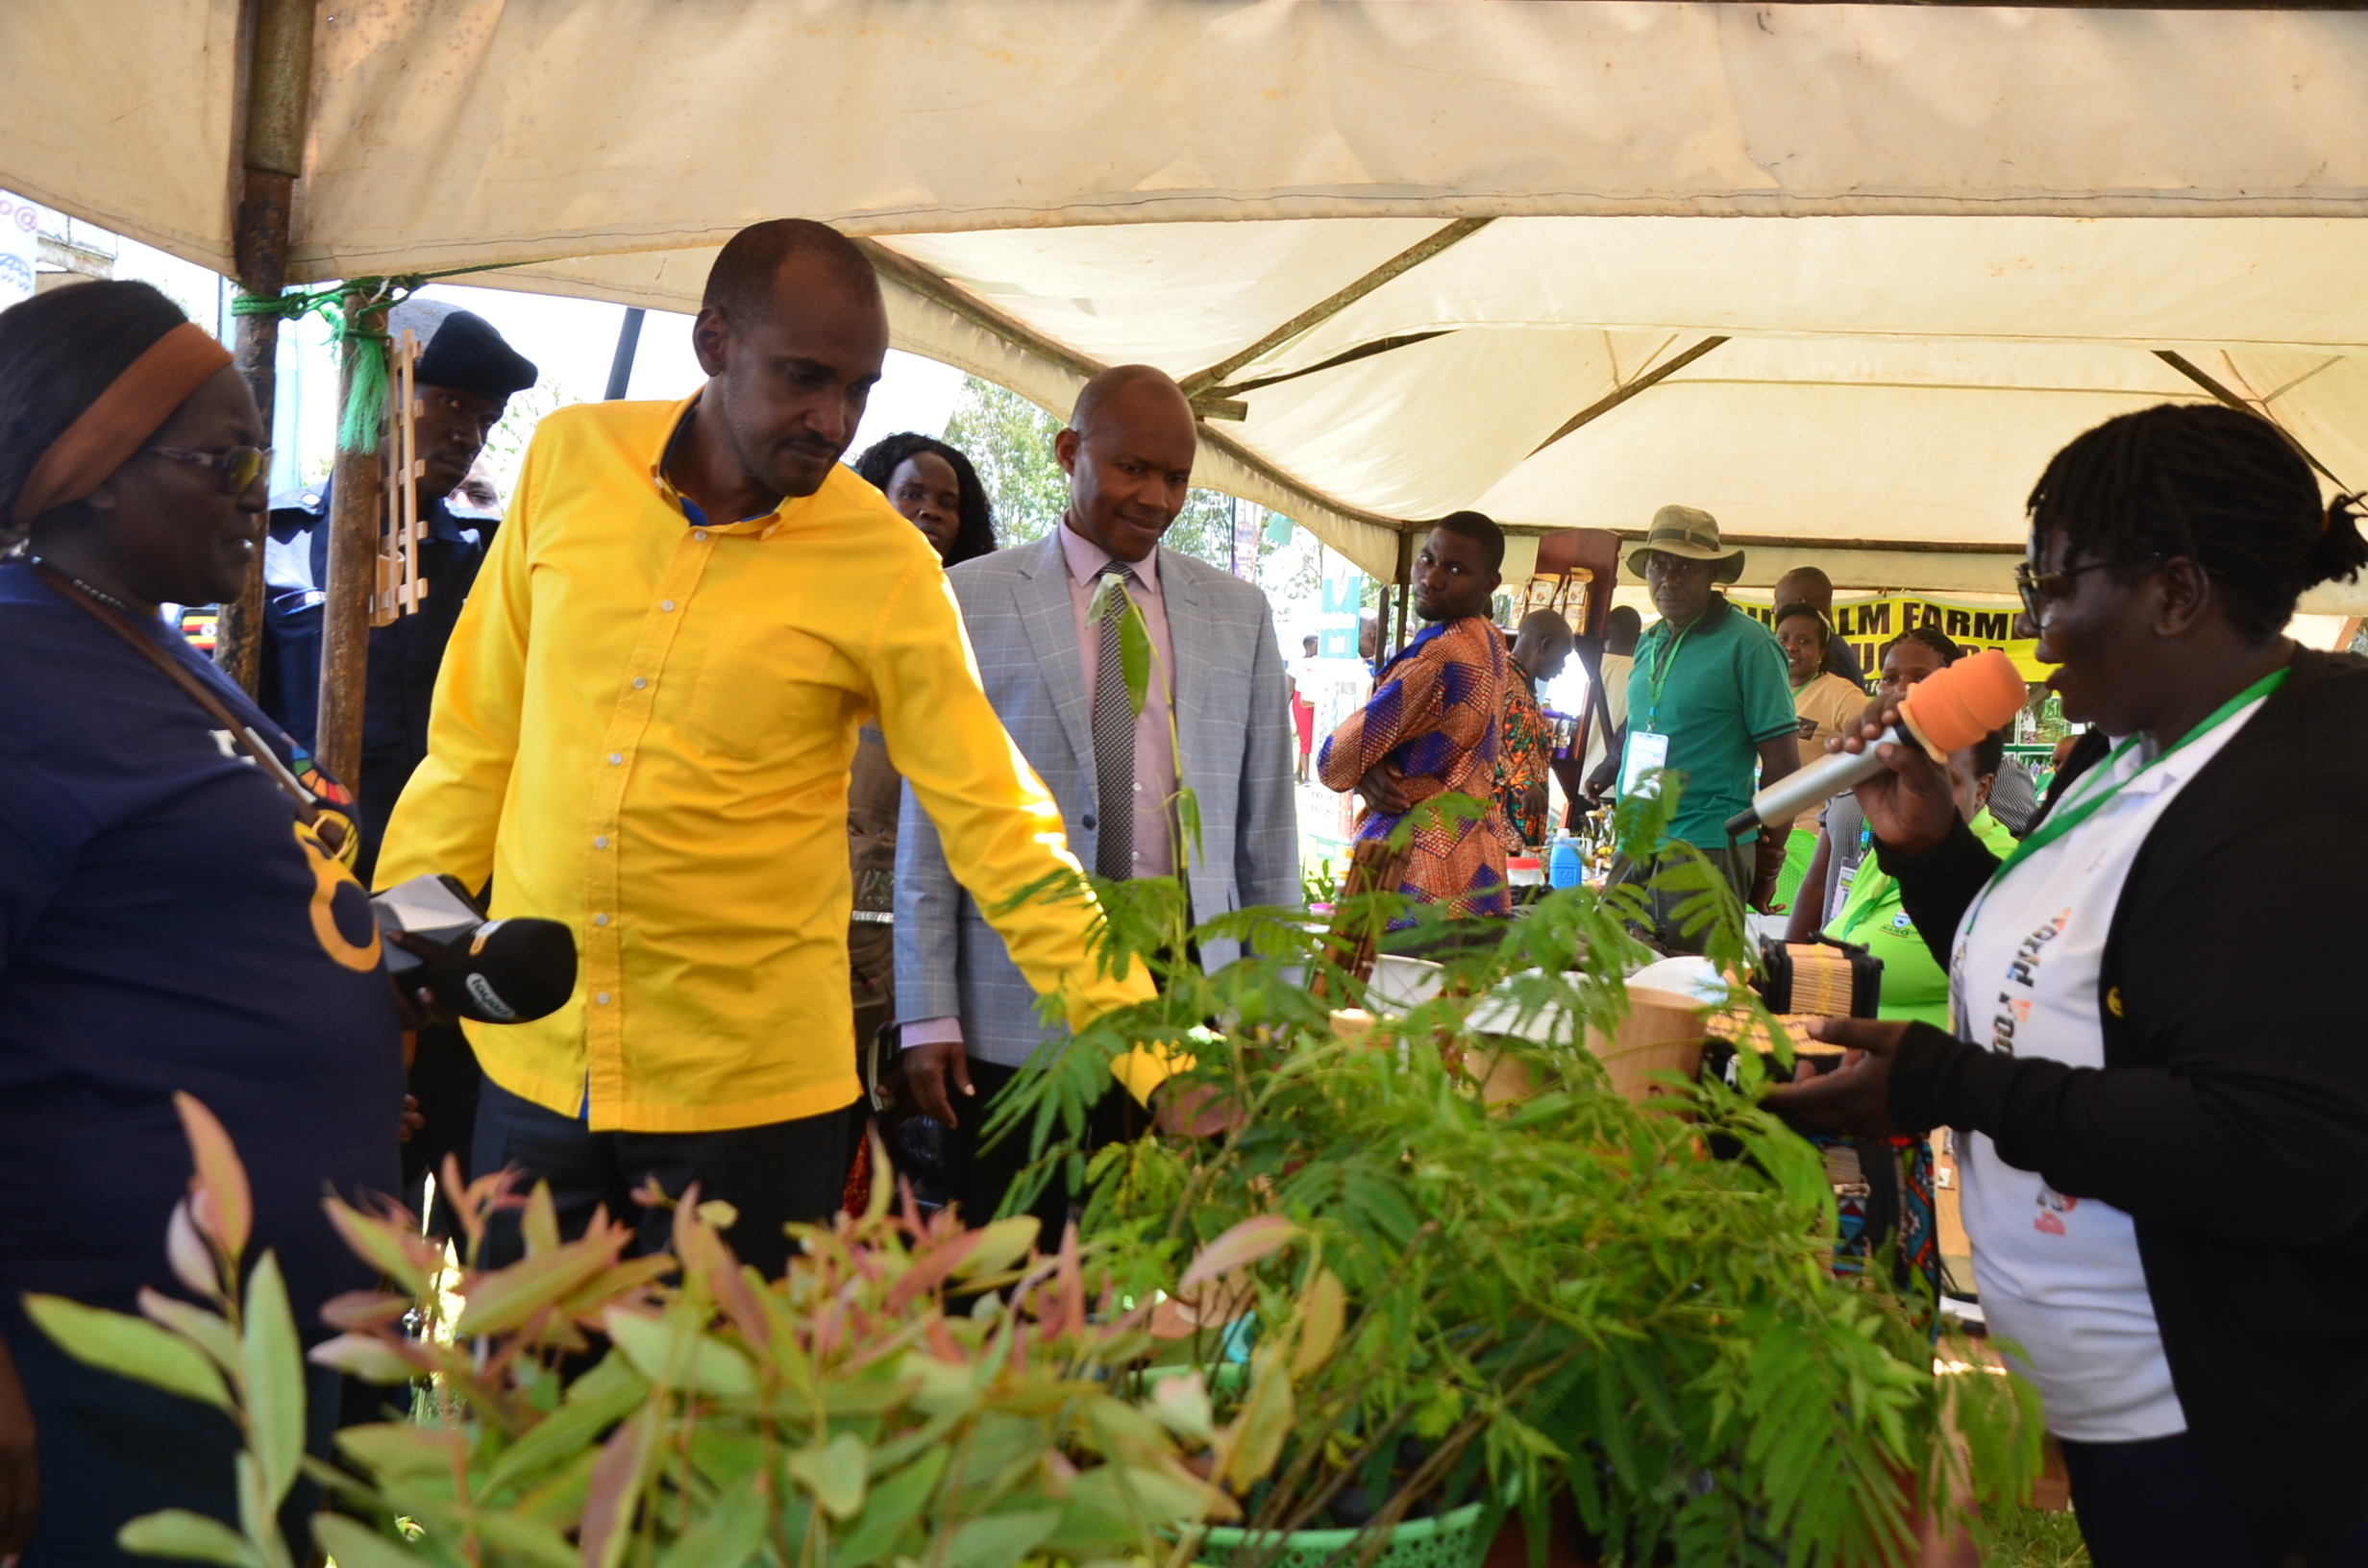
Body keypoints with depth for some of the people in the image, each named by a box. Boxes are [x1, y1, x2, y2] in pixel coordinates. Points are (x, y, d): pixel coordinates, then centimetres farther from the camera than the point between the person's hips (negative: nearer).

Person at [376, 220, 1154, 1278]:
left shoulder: (887, 569, -10)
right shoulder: (570, 459, -1)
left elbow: (994, 823, -9)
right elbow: (477, 737, 7)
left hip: (751, 1086, -3)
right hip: (533, 1059, 3)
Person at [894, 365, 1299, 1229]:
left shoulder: (1239, 612, 11)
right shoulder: (971, 600, 4)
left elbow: (1266, 827, 11)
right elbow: (930, 822, 2)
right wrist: (928, 1016, -3)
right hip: (1014, 1022, -2)